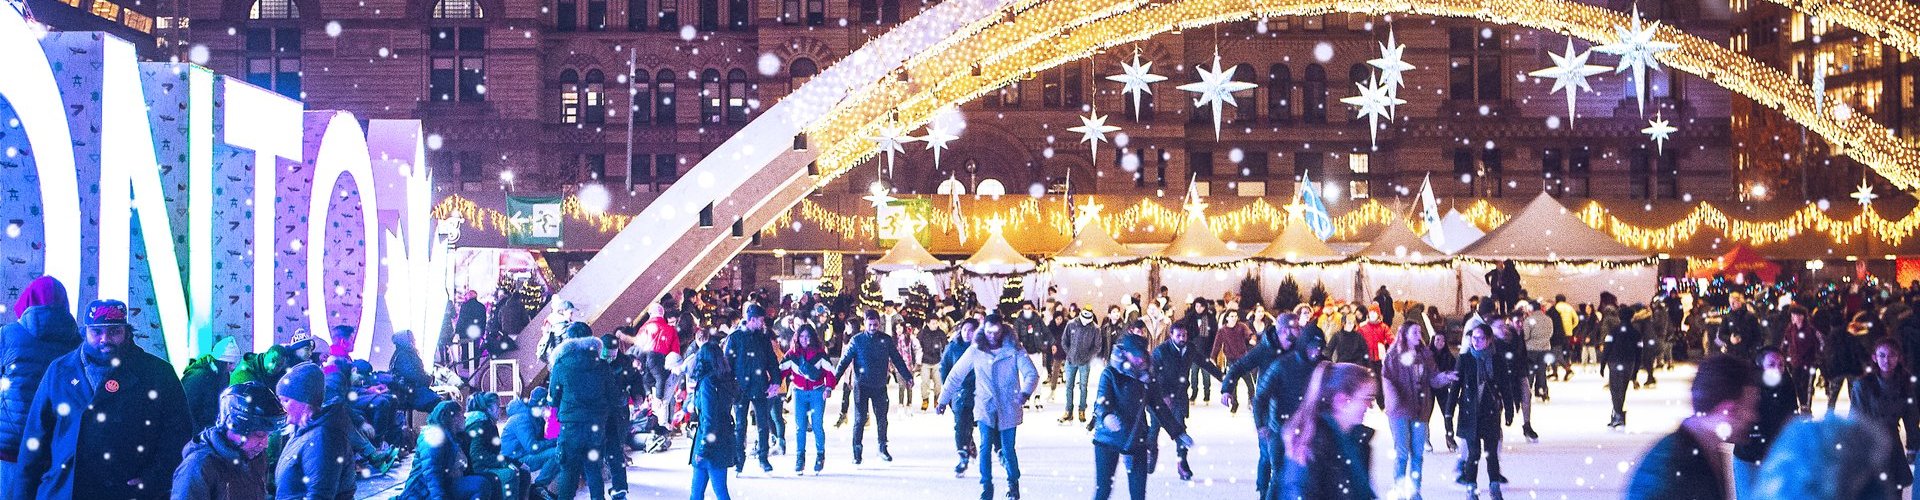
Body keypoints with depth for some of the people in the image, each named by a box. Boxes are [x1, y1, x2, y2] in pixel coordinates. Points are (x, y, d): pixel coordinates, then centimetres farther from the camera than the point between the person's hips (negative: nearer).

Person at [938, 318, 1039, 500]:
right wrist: (943, 400, 6)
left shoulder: (1014, 349, -6)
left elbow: (1032, 373, -13)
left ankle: (1013, 483, 28)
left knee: (1008, 449, 3)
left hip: (1008, 408, 0)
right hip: (985, 408, 0)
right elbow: (955, 376, 5)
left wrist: (1025, 392, -32)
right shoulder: (975, 351, -3)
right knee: (986, 446, -14)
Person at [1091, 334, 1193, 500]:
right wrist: (1106, 416, -41)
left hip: (1137, 441, 4)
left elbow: (1160, 408, 16)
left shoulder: (1146, 378, 8)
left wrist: (1178, 433, 17)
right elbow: (1102, 400, -18)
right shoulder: (1110, 375, -4)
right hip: (1109, 439, -4)